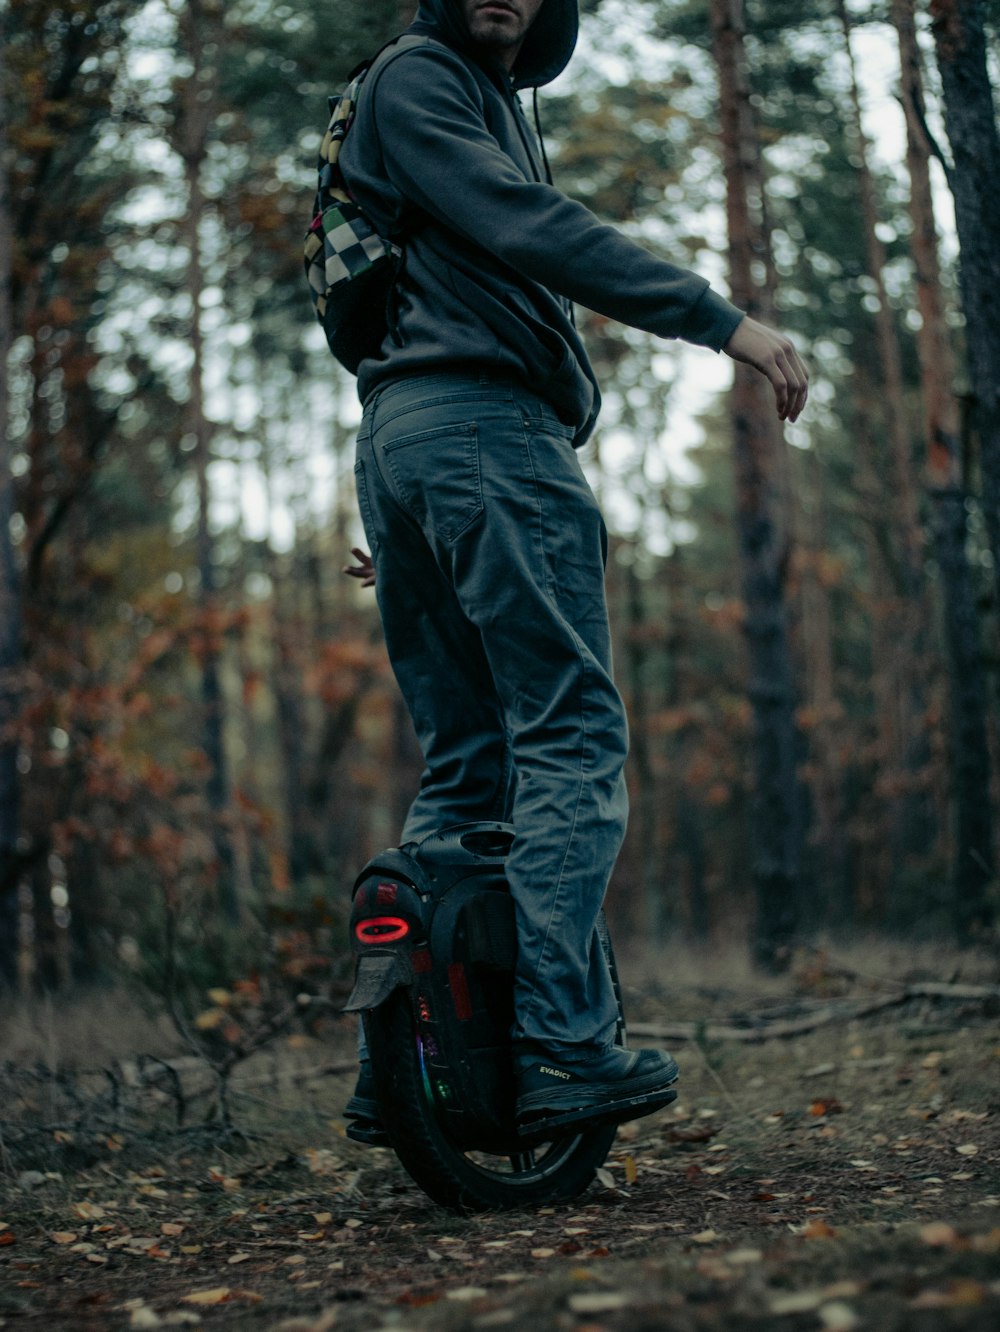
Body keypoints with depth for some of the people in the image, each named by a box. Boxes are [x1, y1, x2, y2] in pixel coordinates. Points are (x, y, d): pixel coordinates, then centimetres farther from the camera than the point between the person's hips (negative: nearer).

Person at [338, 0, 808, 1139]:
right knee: (571, 734, -12)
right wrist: (720, 319, -20)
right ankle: (559, 1042, -17)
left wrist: (402, 525, 29)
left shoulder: (497, 105, 30)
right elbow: (525, 231, -16)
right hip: (481, 424, -10)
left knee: (464, 765, 6)